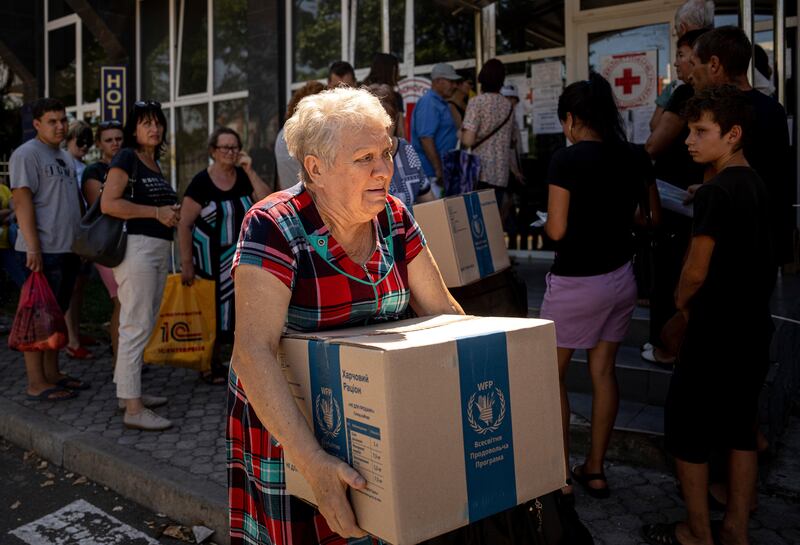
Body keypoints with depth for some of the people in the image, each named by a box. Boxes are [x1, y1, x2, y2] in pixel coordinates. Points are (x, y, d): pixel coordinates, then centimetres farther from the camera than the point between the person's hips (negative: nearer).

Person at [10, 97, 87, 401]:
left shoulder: (65, 157, 19)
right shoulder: (27, 154, -8)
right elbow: (22, 202, -15)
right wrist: (33, 248, -21)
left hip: (68, 250, 9)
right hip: (42, 251, -9)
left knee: (57, 314, 13)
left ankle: (52, 374, 22)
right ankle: (36, 384, 2)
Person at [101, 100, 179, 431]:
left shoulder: (154, 163, 19)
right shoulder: (126, 158, -6)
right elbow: (108, 203, -18)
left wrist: (171, 214, 11)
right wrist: (156, 212, -16)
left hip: (159, 249, 10)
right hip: (136, 246, -10)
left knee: (144, 325, 15)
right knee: (136, 326, -10)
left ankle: (129, 391, 26)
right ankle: (133, 409, -8)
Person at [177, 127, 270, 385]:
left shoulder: (244, 177, 5)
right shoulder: (201, 182, -8)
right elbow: (184, 224, -9)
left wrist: (249, 171, -11)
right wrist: (186, 264, -13)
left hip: (242, 255, 3)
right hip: (212, 259, -3)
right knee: (213, 312, 5)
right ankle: (210, 364, 19)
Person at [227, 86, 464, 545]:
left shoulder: (394, 219, -7)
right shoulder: (275, 227, -25)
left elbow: (445, 313, 0)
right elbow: (254, 351, -33)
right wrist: (313, 462, -40)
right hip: (284, 424, -4)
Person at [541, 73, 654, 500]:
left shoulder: (566, 160, -16)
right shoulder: (635, 157, 2)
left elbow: (557, 230, -17)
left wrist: (547, 220, 4)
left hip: (576, 283, -6)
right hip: (620, 277, 7)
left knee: (552, 374, 8)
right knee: (603, 372, 14)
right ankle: (595, 469, 23)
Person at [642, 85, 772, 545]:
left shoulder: (715, 191, -19)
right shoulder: (757, 186, 7)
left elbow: (697, 271, -20)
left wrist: (681, 303, 0)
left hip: (716, 334, -8)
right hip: (753, 329, 9)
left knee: (687, 434, 6)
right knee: (741, 431, 15)